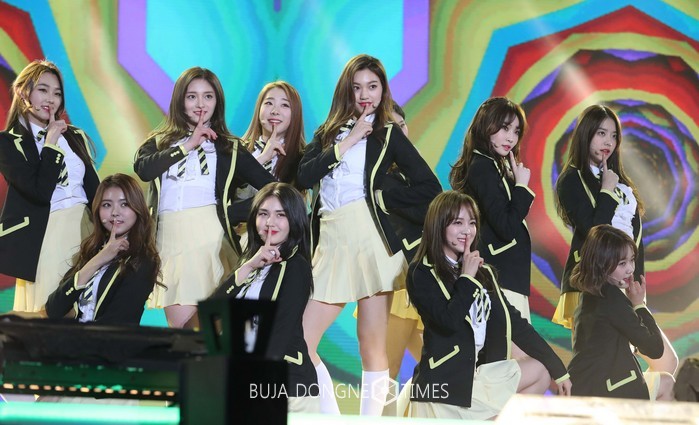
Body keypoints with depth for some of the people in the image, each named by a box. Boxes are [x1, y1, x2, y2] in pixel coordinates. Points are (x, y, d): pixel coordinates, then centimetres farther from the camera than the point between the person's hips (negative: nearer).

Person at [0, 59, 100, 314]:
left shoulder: (75, 137, 14)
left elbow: (93, 188, 15)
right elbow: (40, 192, -14)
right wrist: (51, 145, -10)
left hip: (84, 230, 5)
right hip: (43, 236, -5)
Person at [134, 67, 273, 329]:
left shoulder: (229, 147, 15)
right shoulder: (160, 142, 18)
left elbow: (271, 188, 9)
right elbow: (142, 169, -5)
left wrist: (237, 212, -1)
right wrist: (187, 146, -4)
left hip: (210, 235, -2)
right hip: (169, 236, 2)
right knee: (178, 323, -4)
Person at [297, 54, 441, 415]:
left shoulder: (389, 135, 10)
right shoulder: (328, 133, 20)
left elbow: (430, 187, 4)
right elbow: (304, 176, 1)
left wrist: (380, 198, 0)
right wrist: (346, 143, -2)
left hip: (371, 237, -4)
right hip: (331, 243, 4)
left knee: (371, 343, -4)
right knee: (300, 339, -6)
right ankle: (330, 417, 1)